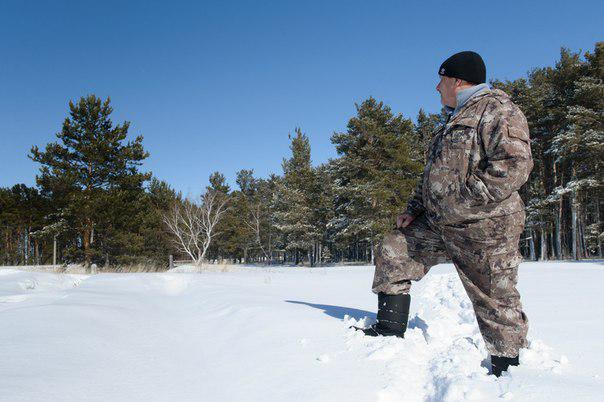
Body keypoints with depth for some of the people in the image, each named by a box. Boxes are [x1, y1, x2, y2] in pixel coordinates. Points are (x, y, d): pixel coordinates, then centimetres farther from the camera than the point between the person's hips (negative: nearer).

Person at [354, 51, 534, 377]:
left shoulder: (497, 108, -9)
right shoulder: (455, 120, 20)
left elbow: (515, 164, -23)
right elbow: (434, 173, 25)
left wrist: (463, 201, -23)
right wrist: (414, 209, 16)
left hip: (484, 229, -9)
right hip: (437, 224, 9)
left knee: (496, 302, 2)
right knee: (392, 252, 4)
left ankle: (507, 370, 21)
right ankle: (390, 332, 11)